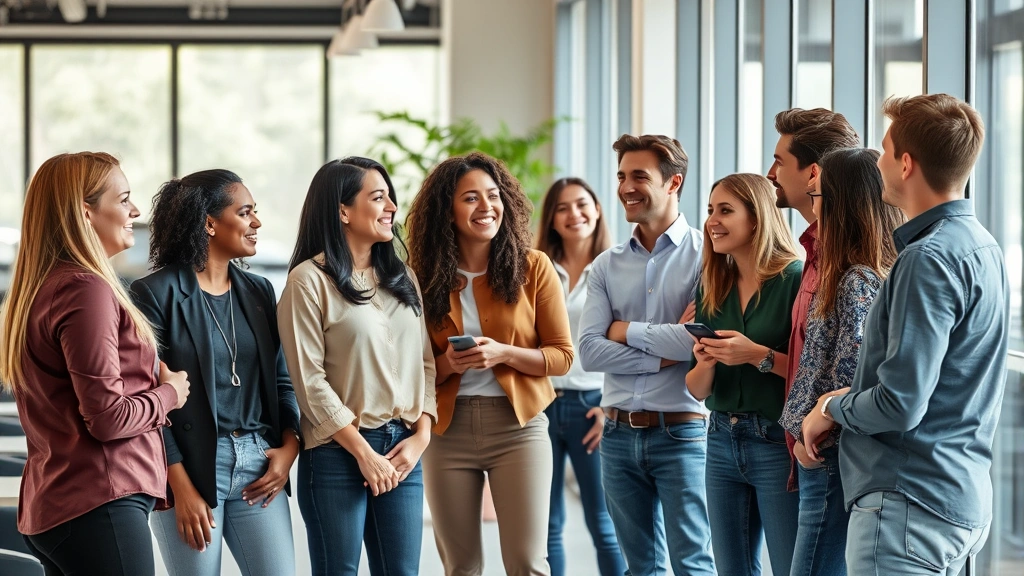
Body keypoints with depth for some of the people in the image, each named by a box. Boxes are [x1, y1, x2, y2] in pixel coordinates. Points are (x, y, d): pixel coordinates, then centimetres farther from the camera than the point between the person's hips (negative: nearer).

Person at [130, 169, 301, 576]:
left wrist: (289, 447, -3)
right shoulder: (156, 293, -6)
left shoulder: (259, 291, 13)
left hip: (260, 465, 5)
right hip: (191, 467, -5)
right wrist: (182, 489, -13)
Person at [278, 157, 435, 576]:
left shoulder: (401, 278, 13)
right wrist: (363, 452, -12)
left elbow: (424, 361, 11)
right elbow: (309, 380, -10)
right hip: (338, 452, -5)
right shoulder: (309, 279, -6)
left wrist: (421, 436, -2)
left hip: (403, 451, 5)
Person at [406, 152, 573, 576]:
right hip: (447, 430, 2)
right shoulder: (426, 278, 3)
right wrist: (447, 364, -12)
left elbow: (562, 356, 0)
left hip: (517, 426, -2)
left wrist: (503, 353, -16)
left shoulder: (533, 267, -1)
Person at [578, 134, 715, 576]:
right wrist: (662, 356, -13)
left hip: (680, 431, -5)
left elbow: (702, 339, -19)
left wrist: (626, 331, -6)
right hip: (619, 434, 5)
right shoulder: (606, 266, 9)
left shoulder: (705, 254, -6)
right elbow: (589, 352, -2)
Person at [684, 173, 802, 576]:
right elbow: (697, 390, 12)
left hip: (777, 443, -6)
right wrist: (706, 363, -9)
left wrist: (758, 355, -21)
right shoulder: (712, 289, 10)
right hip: (722, 442, 6)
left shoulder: (796, 279, -9)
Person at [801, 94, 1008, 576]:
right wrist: (852, 397, 13)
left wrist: (830, 409, -4)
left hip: (910, 501, -10)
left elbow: (900, 404, -22)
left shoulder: (929, 259, -18)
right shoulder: (982, 247, 13)